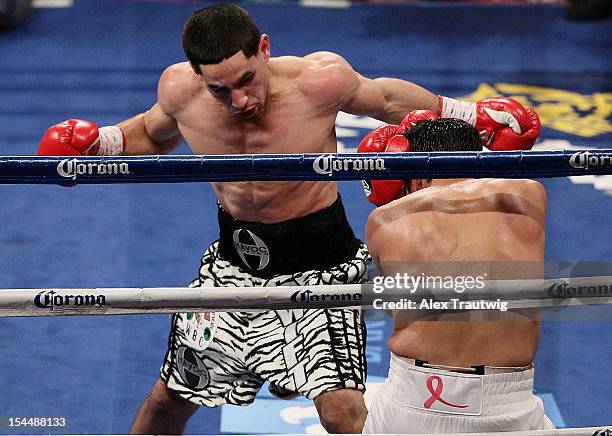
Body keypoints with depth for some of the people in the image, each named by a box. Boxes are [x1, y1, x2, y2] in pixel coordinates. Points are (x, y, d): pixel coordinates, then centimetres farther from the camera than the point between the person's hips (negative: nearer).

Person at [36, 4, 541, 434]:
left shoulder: (320, 80, -23)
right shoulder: (179, 89, -14)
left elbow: (383, 98, 1)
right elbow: (153, 133, 11)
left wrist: (465, 115, 0)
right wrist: (96, 143, -7)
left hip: (317, 263, -4)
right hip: (233, 262, 4)